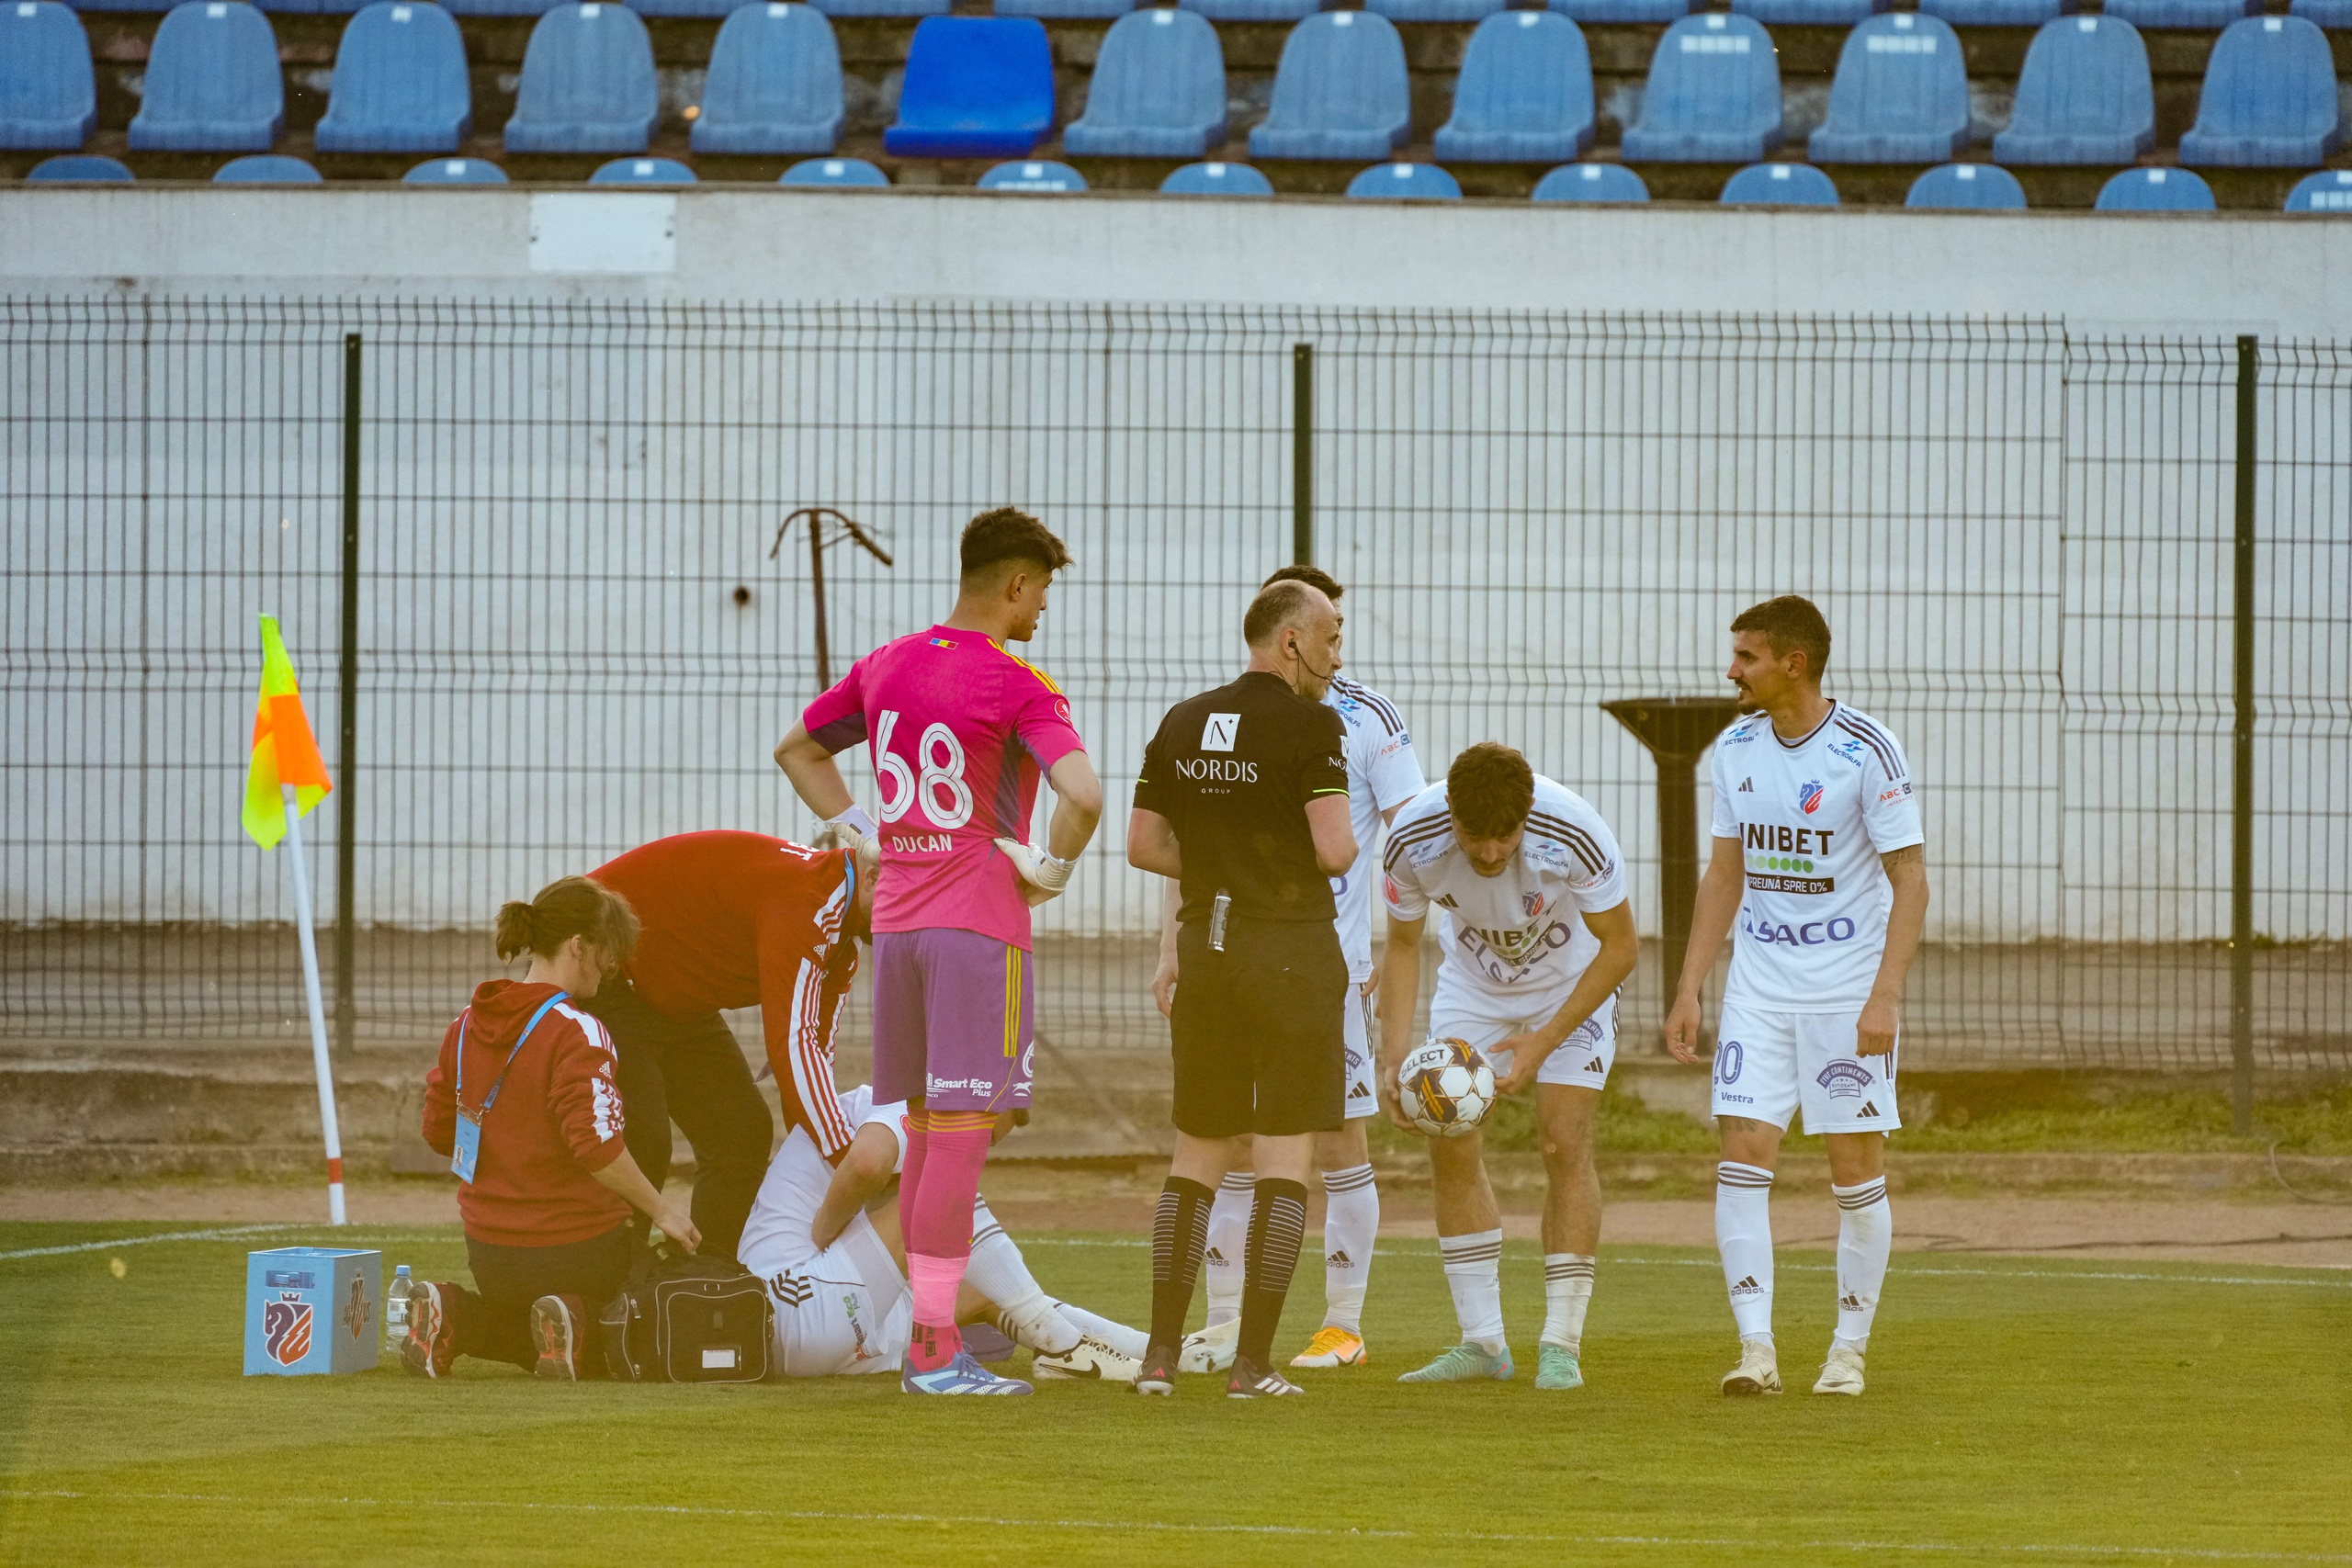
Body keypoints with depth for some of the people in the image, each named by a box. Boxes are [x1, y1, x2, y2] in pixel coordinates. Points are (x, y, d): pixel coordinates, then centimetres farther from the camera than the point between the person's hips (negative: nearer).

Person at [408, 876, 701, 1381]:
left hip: (491, 1251, 6)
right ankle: (573, 1319, -13)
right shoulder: (576, 1032, -19)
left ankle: (454, 1314, 1)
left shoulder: (467, 1026, 3)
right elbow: (597, 1144, -27)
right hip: (574, 1244, -6)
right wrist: (661, 1210, -16)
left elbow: (439, 1131, 12)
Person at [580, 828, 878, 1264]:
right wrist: (848, 1162, -37)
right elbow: (792, 1043, -37)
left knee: (742, 1134, 4)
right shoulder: (804, 900, -31)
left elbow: (814, 1047, 4)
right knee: (640, 1143, -20)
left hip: (677, 1002, 10)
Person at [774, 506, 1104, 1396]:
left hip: (895, 919, 7)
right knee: (961, 1133, -6)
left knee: (924, 1132, 14)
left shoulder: (885, 668, 10)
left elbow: (798, 751, 24)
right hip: (980, 922, -7)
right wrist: (1052, 867, -8)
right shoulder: (1018, 687, -12)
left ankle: (930, 1341, 18)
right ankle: (935, 1350, -9)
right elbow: (1081, 795, -25)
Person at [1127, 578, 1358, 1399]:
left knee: (1197, 1154, 13)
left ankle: (1161, 1353, 8)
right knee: (1284, 1161, 0)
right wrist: (1349, 846, 5)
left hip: (1206, 944, 5)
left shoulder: (1183, 724, 8)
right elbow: (1333, 850, -17)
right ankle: (1253, 1362, -3)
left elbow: (1143, 844, 9)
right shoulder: (1311, 725, -11)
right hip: (1292, 952, -5)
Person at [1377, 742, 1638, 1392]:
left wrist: (1545, 1041, -26)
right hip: (1472, 983, 3)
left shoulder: (1575, 833, -35)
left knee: (1564, 1143, -15)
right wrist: (1394, 1049, -21)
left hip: (1572, 983, -3)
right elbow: (1403, 944, -10)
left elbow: (1620, 947, -21)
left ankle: (1561, 1345, -9)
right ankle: (1483, 1343, 4)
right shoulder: (1413, 838, -28)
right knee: (1451, 1144, -6)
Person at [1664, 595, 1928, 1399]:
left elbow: (1909, 880, -10)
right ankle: (1756, 1347, -9)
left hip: (1849, 990, -4)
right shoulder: (1736, 750, 6)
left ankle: (1850, 1349, 11)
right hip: (1757, 990, 4)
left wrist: (1885, 996, -19)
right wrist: (1688, 988, 10)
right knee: (1743, 1153, -8)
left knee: (1856, 1167, -1)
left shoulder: (1867, 750, -10)